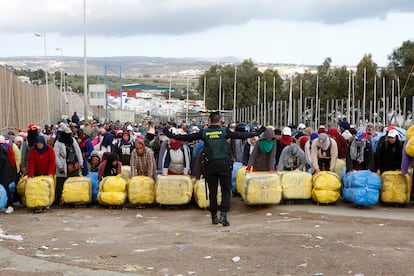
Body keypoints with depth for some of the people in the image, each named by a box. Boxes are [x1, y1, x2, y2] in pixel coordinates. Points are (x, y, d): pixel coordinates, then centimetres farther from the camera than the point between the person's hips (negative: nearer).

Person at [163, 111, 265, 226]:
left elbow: (187, 137, 2)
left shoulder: (204, 132, 0)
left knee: (212, 192, 12)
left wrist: (170, 135, 12)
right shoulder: (224, 131, -4)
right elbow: (241, 135, -1)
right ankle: (223, 214, -8)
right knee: (226, 190, 5)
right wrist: (257, 133, 9)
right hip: (224, 164, -2)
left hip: (210, 165, 2)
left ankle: (214, 217, 18)